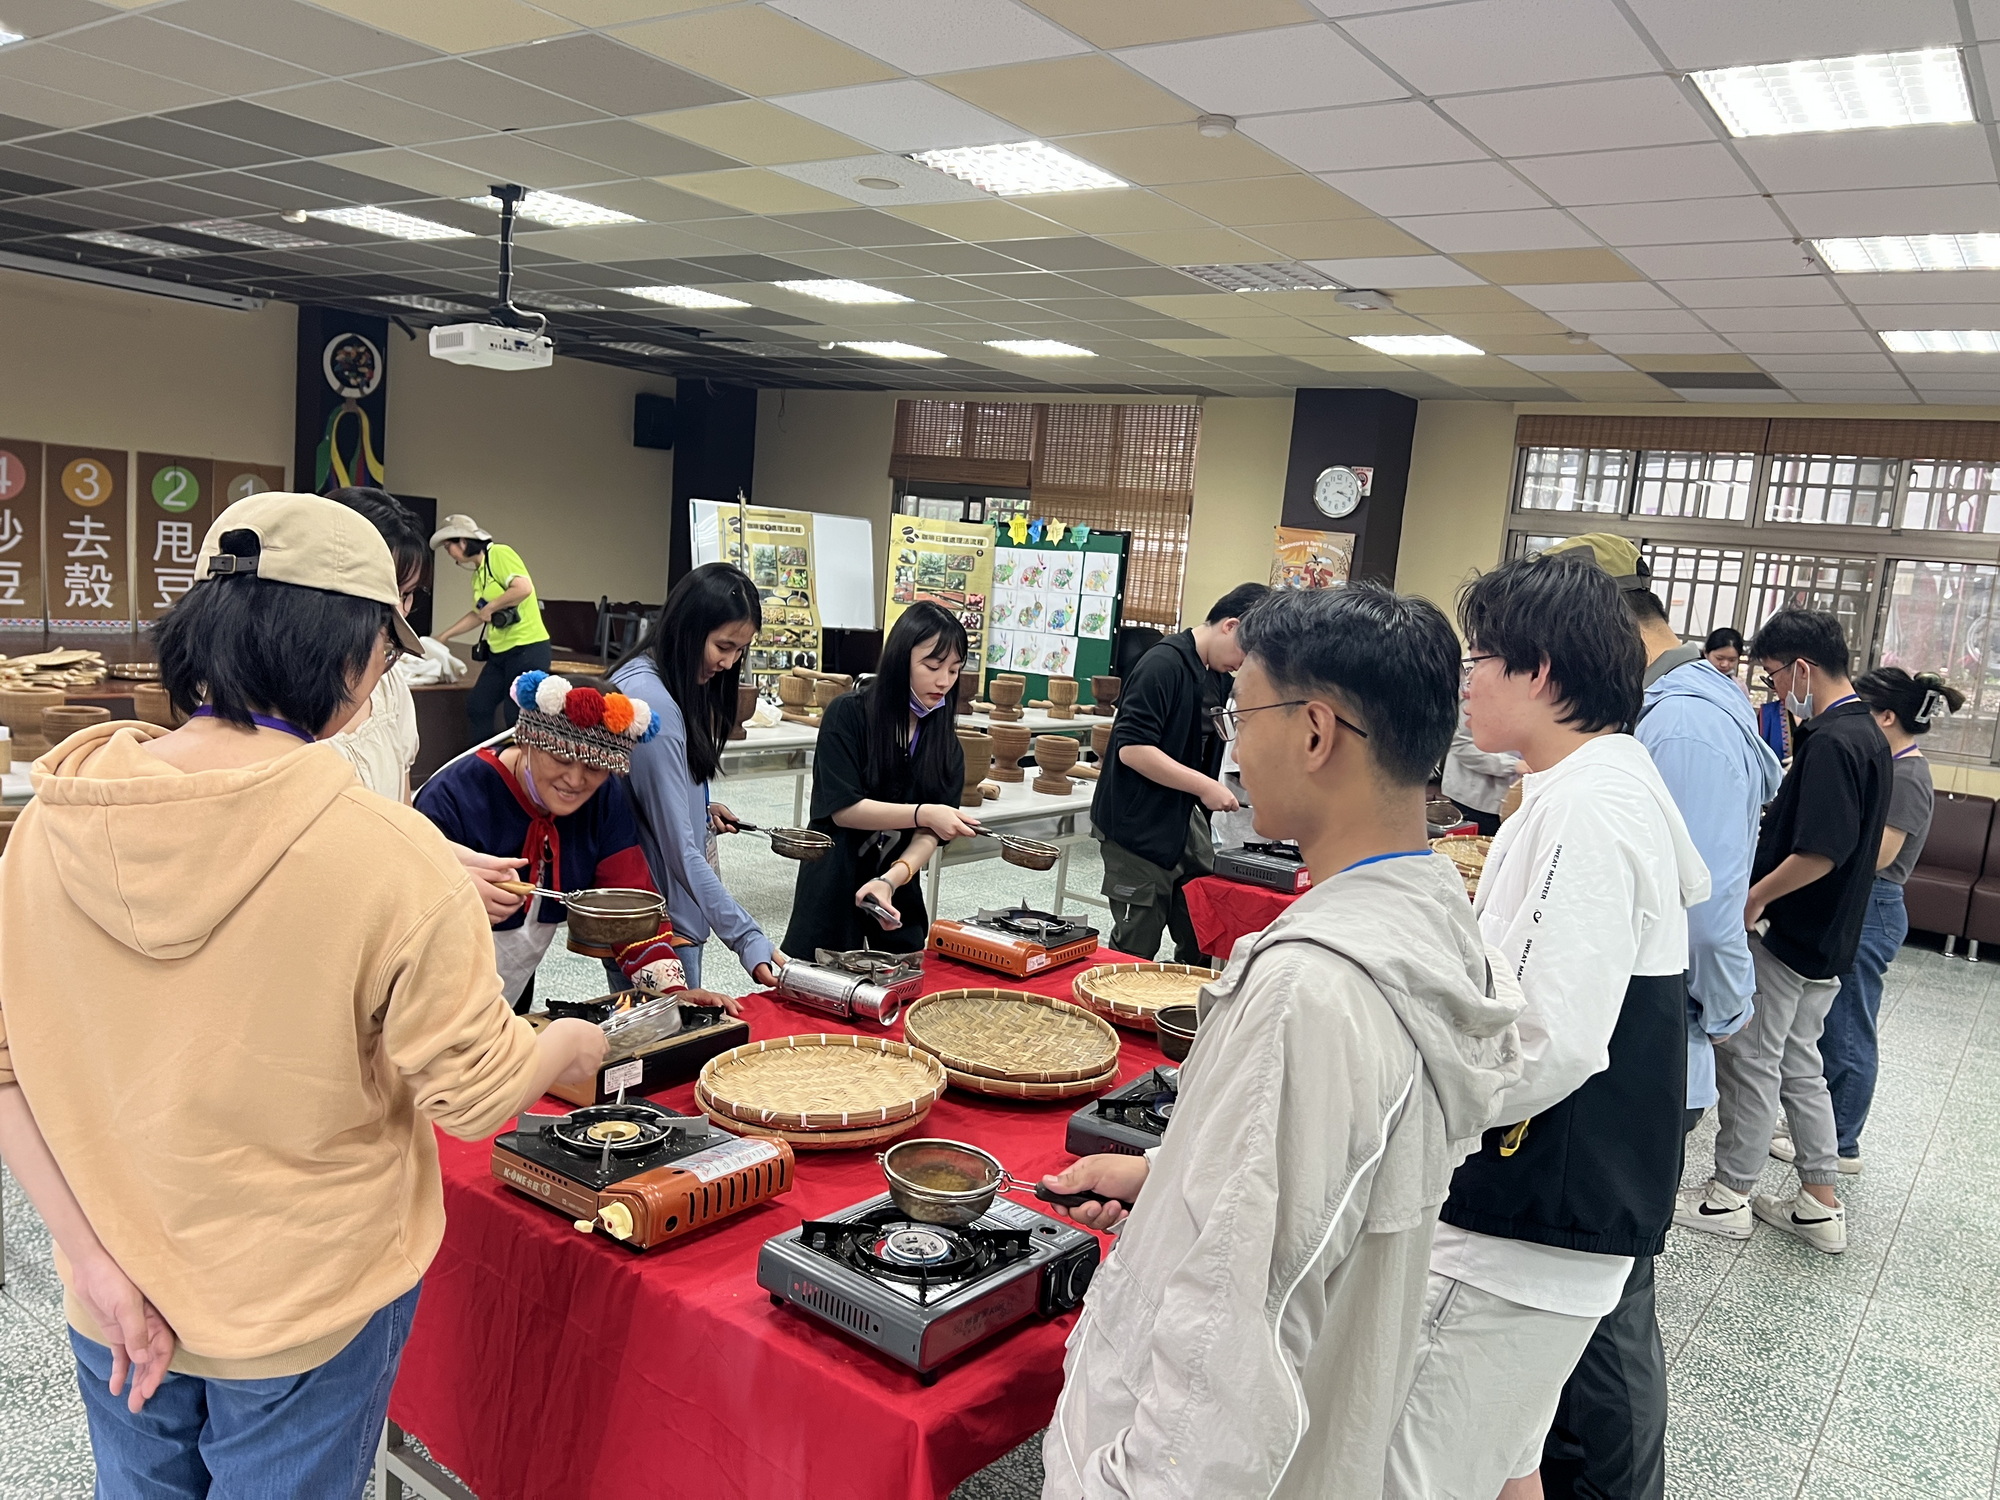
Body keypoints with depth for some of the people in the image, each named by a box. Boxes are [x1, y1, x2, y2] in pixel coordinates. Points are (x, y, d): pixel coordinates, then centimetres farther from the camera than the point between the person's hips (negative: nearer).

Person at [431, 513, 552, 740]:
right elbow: (477, 614, 27)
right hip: (500, 652, 9)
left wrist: (490, 607, -11)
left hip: (528, 648, -9)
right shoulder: (477, 574, 16)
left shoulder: (499, 554, -9)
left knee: (517, 716, -6)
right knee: (476, 707, 9)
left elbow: (524, 587, -23)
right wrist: (443, 636, 29)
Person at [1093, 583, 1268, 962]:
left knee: (1203, 944, 12)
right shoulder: (1163, 665, -18)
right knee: (1136, 949, 2)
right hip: (1138, 828, -8)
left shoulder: (1219, 676, 9)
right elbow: (1133, 749, -24)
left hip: (1185, 821, 9)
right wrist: (1204, 786, -21)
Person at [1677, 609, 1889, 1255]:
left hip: (1786, 935, -10)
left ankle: (1729, 1196, 16)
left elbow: (1820, 851, -28)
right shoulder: (1868, 733, 10)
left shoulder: (1830, 741, -22)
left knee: (1749, 1061, 3)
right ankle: (1820, 1205, 25)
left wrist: (1755, 897, -16)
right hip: (1828, 939, 10)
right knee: (1799, 1065, 17)